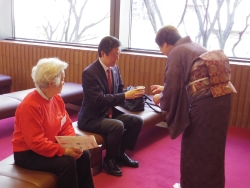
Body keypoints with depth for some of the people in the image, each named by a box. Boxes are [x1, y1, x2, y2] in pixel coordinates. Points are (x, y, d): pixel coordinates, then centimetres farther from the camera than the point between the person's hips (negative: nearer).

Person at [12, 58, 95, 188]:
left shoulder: (57, 98, 0)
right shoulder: (30, 105, -26)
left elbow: (66, 125, 4)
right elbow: (35, 142, -29)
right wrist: (63, 151, -29)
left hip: (50, 146, 8)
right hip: (28, 153, -8)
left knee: (83, 154, -7)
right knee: (67, 162, -27)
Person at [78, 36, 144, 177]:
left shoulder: (115, 69, 3)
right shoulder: (89, 73, -22)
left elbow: (120, 91, 11)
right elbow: (99, 100, -29)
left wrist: (131, 94, -12)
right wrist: (125, 96, -32)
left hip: (109, 112, 8)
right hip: (91, 117, -8)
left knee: (137, 121, -5)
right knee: (117, 126, -31)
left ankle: (120, 153, 12)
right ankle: (109, 160, -7)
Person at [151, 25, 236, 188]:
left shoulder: (176, 53, -5)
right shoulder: (195, 47, 19)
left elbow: (173, 87, -8)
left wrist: (161, 98, 13)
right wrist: (164, 89, 33)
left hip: (204, 103, -8)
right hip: (222, 98, 9)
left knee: (193, 147, 11)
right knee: (213, 147, 22)